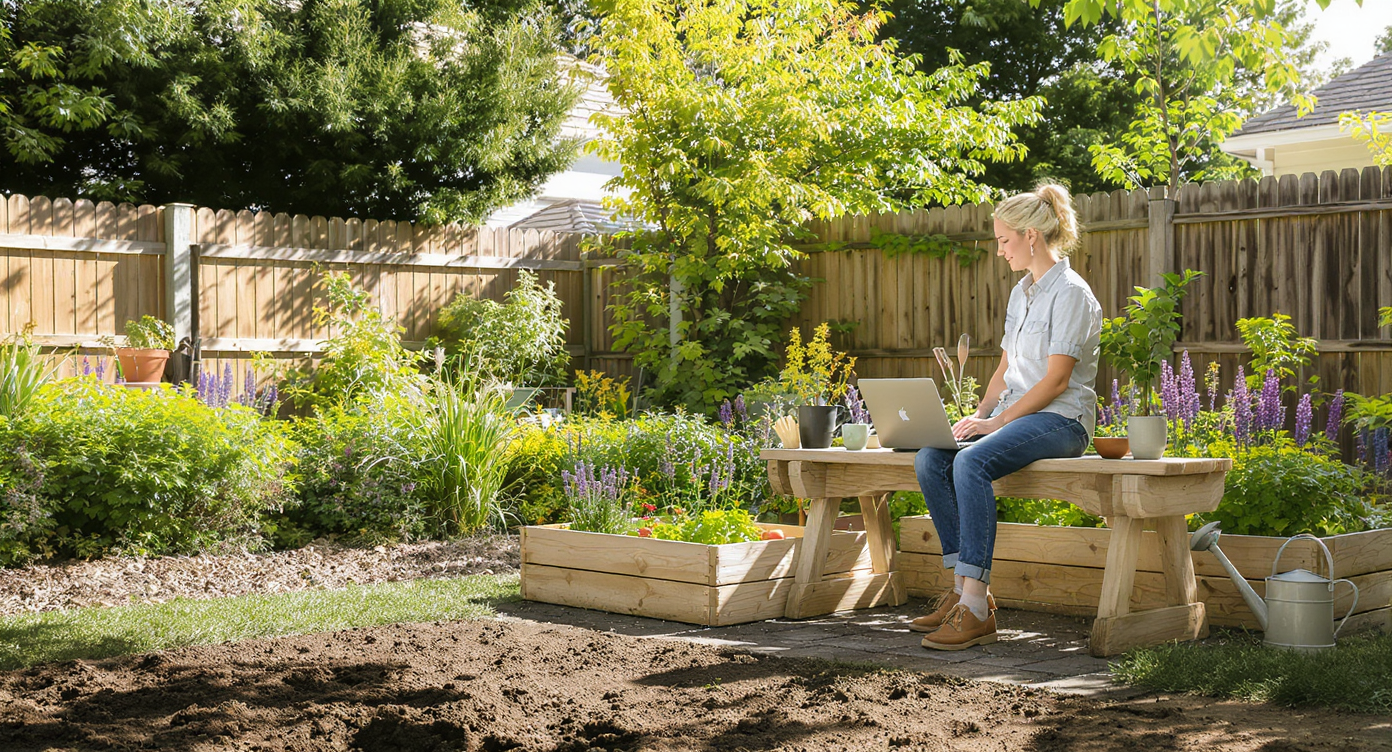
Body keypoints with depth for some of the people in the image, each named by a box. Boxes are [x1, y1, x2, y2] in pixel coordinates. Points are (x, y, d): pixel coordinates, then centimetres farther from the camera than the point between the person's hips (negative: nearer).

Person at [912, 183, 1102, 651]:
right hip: (1016, 414, 8)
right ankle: (963, 587, -15)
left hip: (1061, 419, -8)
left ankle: (976, 608, -35)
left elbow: (1056, 380, -16)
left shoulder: (1070, 293, -9)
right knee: (930, 459, -16)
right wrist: (979, 415, 4)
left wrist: (997, 421, -18)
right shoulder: (1022, 293, 19)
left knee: (972, 462, -34)